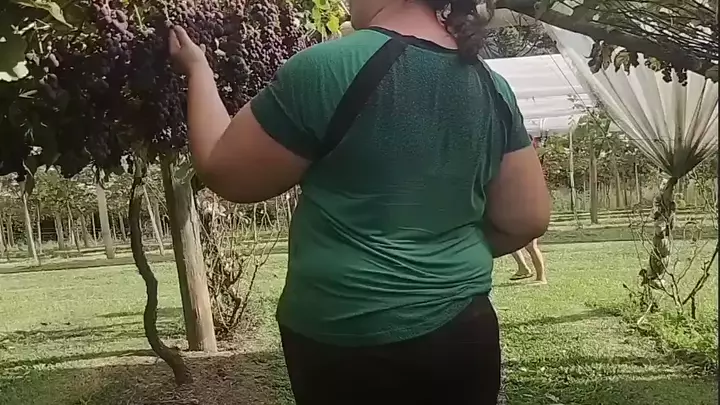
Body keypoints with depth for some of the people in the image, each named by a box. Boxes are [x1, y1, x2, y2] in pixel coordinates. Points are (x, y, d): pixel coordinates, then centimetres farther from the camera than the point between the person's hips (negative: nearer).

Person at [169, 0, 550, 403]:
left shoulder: (329, 68, -17)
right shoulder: (493, 89, 0)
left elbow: (224, 172, -7)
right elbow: (526, 219, 3)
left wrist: (198, 69, 7)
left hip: (348, 341, -5)